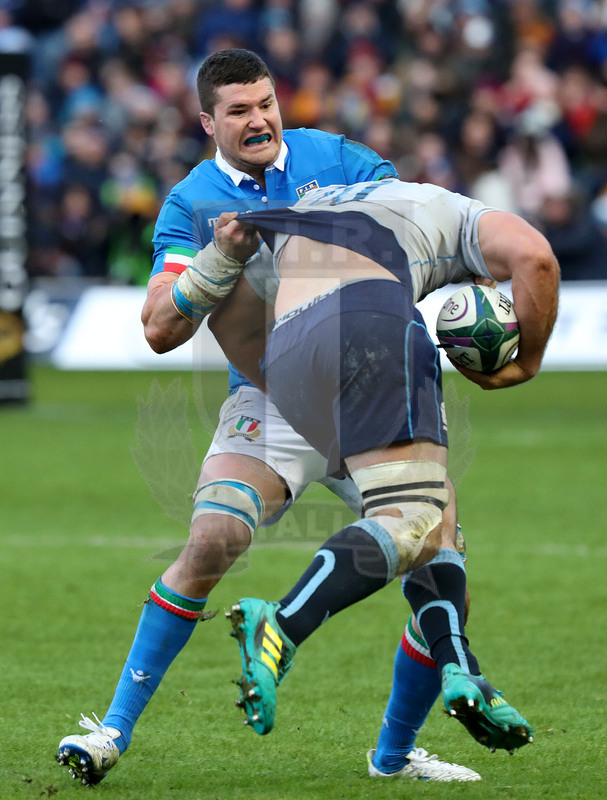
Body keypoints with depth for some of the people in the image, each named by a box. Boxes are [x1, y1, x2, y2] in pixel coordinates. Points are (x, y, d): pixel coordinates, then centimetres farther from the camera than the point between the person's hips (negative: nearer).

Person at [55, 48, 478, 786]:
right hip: (270, 397, -2)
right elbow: (160, 330, -7)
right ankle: (116, 728, -16)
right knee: (212, 541, -25)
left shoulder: (331, 158, 4)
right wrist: (219, 259, -23)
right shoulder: (191, 204, 0)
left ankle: (398, 749, 11)